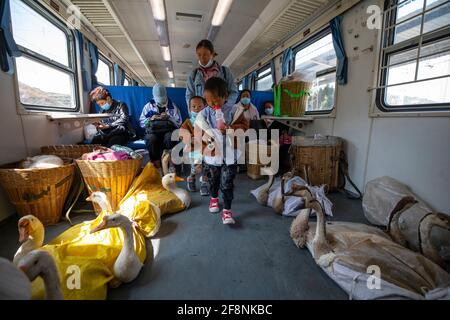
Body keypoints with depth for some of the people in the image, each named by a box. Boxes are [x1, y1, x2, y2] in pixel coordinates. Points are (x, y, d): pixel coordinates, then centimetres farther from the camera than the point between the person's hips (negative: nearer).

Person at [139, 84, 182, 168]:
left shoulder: (173, 106, 11)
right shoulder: (149, 106, 14)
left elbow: (178, 123, 5)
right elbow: (141, 123, 11)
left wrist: (168, 117, -10)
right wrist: (150, 119, -7)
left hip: (168, 130, -1)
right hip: (153, 131, 1)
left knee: (169, 138, -37)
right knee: (151, 139, -35)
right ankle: (156, 162, -20)